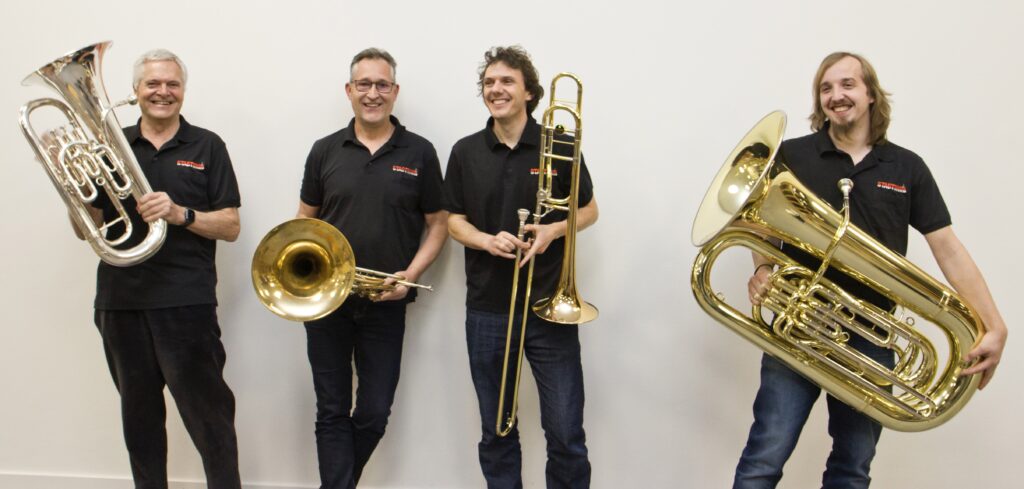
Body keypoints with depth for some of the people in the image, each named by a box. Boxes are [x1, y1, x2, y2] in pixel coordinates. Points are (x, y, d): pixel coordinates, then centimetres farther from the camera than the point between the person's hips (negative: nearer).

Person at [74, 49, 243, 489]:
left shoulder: (206, 146, 4)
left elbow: (230, 226, 0)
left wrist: (181, 214, -17)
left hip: (185, 303, -3)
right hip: (120, 302, 3)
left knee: (209, 415, -2)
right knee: (139, 414, 13)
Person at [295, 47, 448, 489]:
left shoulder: (419, 153, 1)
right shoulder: (325, 151, 6)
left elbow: (437, 224, 4)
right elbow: (305, 219, 12)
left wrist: (411, 274, -11)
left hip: (385, 304, -1)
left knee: (374, 414, 7)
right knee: (332, 412, 5)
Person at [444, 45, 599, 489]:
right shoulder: (466, 152, 5)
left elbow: (589, 210, 8)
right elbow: (454, 221, 8)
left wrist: (554, 230, -13)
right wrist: (488, 240, -13)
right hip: (486, 310, 2)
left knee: (566, 432, 2)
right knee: (496, 430, 11)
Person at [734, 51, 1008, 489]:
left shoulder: (907, 168, 6)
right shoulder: (793, 155, 2)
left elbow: (948, 249, 1)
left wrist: (994, 326, -7)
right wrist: (762, 270, -12)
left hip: (871, 336, 2)